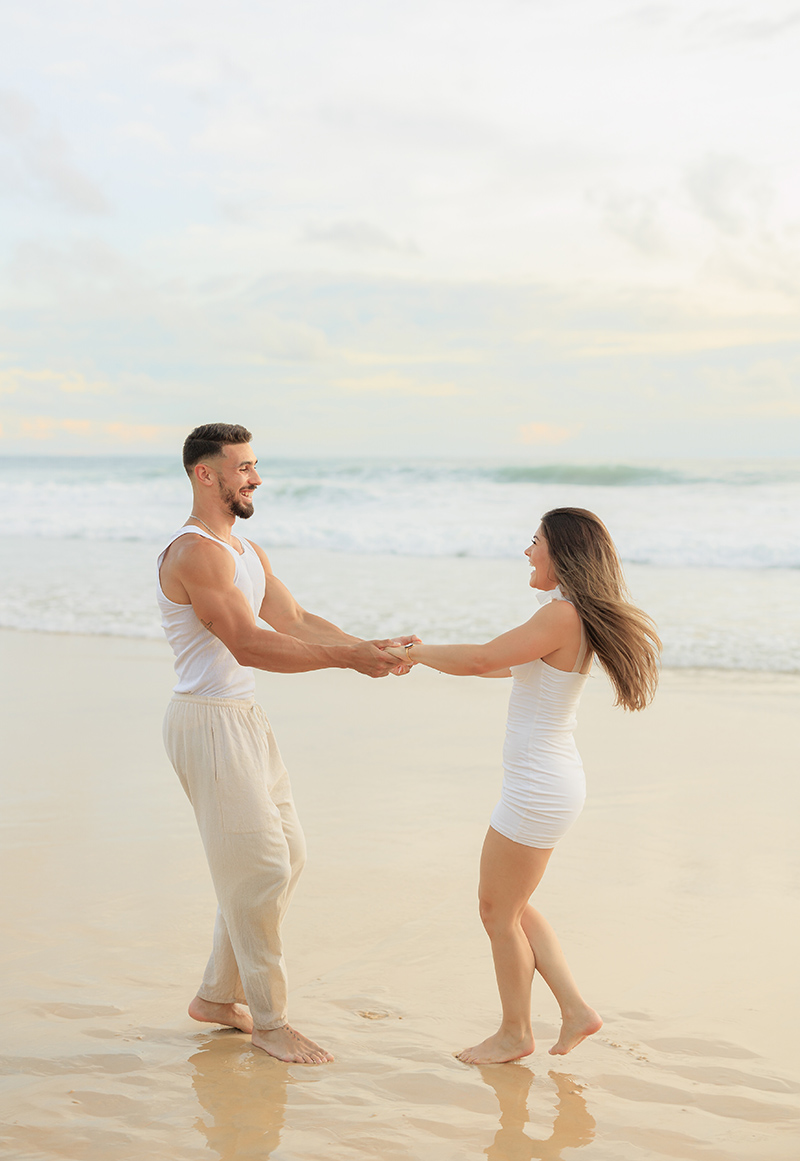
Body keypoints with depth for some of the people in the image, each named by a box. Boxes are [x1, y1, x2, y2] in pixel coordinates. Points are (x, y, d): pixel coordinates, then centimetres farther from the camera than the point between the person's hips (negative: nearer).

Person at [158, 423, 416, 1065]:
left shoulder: (247, 552, 15)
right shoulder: (195, 552, -18)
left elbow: (296, 620, 12)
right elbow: (248, 645, -26)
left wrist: (370, 646, -3)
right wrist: (349, 659, -27)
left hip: (245, 721, 10)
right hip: (207, 723, -10)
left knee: (286, 856, 12)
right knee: (259, 867, -6)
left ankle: (218, 995, 24)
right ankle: (268, 1019, 7)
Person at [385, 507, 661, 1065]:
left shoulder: (563, 615, -21)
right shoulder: (575, 617, 10)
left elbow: (483, 659, -25)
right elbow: (510, 664, 20)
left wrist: (420, 652, -8)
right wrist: (426, 655, 21)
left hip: (538, 789, -10)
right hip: (547, 783, 10)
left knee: (498, 911, 6)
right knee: (513, 908, 20)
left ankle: (515, 1033, 21)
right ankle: (576, 1009, 23)